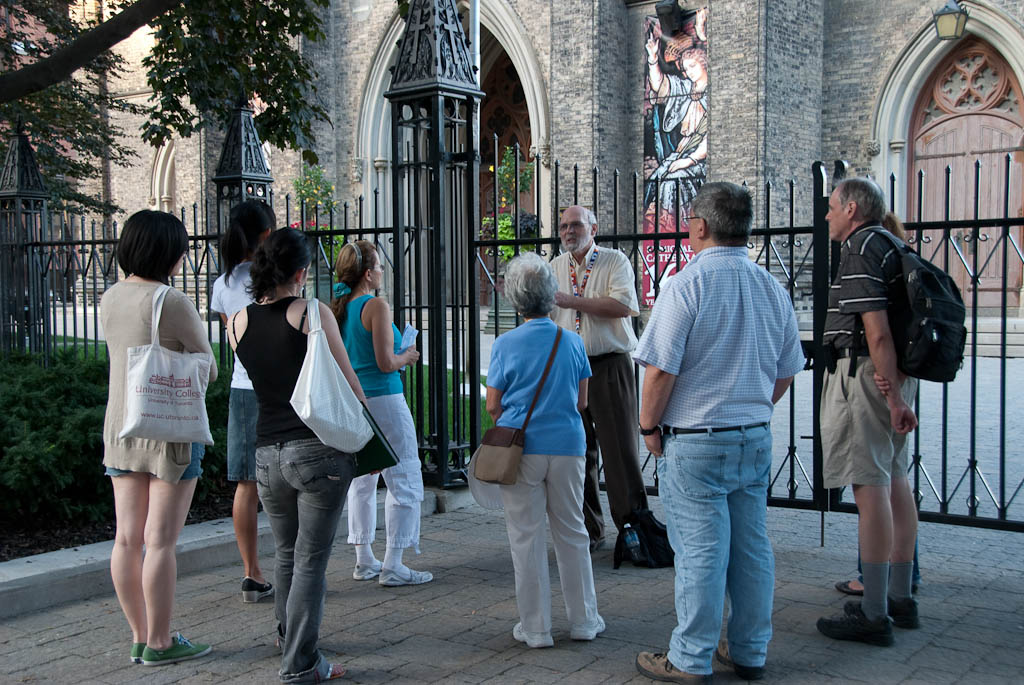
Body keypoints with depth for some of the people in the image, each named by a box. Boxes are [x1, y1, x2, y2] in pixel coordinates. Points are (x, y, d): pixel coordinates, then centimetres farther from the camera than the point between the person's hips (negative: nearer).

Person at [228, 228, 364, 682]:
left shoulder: (238, 323, 6)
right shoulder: (313, 313, -8)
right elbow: (349, 384, -5)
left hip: (267, 454, 5)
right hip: (320, 450, -5)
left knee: (285, 553, 23)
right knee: (311, 559, 3)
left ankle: (288, 636, 40)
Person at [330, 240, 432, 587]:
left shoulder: (337, 308, 8)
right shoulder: (376, 306, -14)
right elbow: (385, 363, -19)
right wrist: (407, 356, 2)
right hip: (382, 399, -8)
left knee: (362, 481, 16)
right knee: (404, 480, 1)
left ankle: (364, 560, 21)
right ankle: (393, 566, 0)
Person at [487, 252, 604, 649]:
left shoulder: (506, 344, -7)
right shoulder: (573, 341, 0)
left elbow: (493, 407, -3)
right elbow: (581, 402, 7)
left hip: (521, 448, -2)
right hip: (568, 445, 2)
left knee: (526, 537, 7)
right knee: (572, 533, 14)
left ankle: (535, 627, 12)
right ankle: (584, 620, 22)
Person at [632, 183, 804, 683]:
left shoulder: (687, 284, -14)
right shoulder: (772, 287, 7)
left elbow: (660, 369, -18)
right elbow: (786, 371, 13)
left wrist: (649, 425, -4)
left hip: (694, 441, -6)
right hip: (755, 437, 6)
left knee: (700, 552, 1)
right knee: (751, 547, 13)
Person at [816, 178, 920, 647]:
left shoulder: (860, 250, -13)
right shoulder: (890, 247, 18)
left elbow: (877, 331, -21)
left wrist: (892, 395, -23)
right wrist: (896, 392, 18)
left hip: (867, 375, -10)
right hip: (894, 376, 10)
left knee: (869, 485, -9)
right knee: (895, 479, 13)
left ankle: (873, 615, -6)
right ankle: (900, 598, 23)